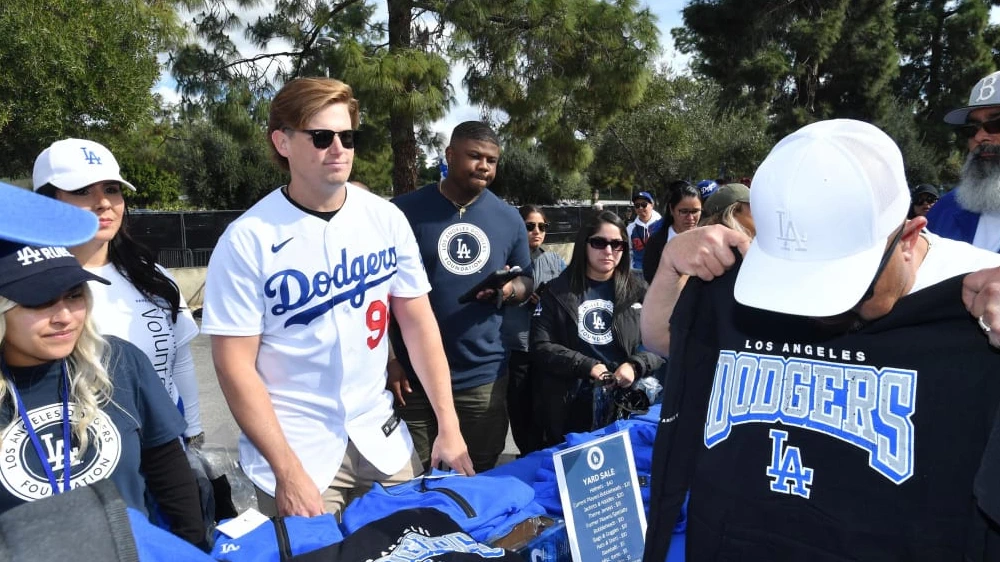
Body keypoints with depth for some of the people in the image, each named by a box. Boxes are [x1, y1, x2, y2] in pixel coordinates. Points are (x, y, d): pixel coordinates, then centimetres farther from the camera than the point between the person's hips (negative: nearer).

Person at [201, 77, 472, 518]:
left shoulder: (386, 219, -2)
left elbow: (419, 323, 2)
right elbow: (235, 365, -12)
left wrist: (448, 425, -1)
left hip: (381, 438, 4)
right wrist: (288, 471, -14)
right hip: (295, 448, -3)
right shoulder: (248, 240, -13)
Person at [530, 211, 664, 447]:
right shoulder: (559, 291, 2)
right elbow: (540, 347, -6)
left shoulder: (638, 289, 7)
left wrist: (635, 366, -16)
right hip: (572, 406, -1)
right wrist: (587, 367, -17)